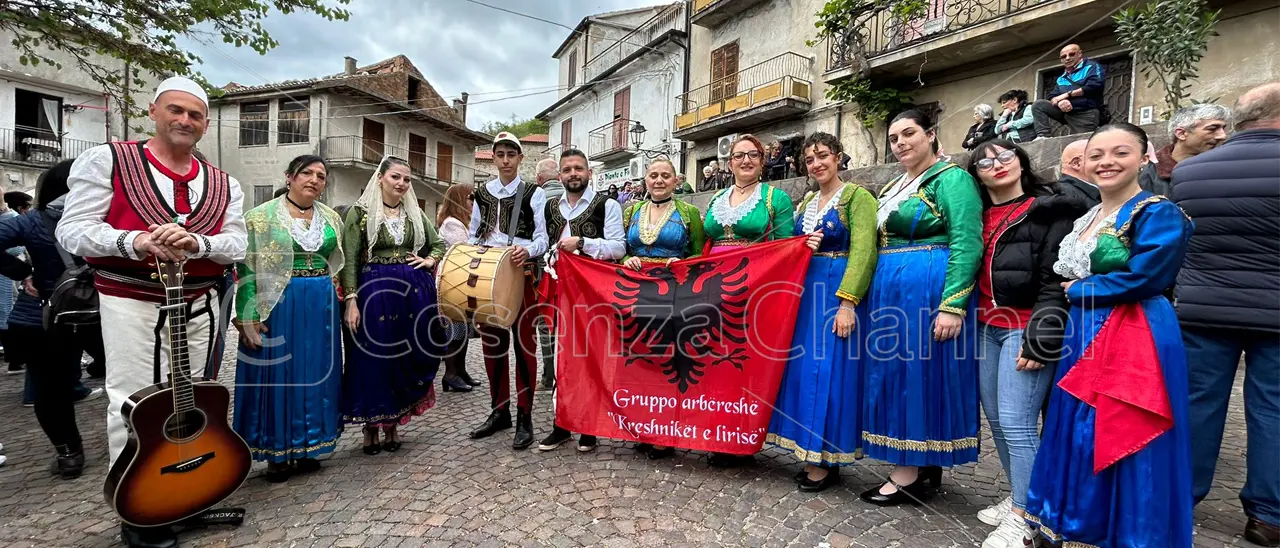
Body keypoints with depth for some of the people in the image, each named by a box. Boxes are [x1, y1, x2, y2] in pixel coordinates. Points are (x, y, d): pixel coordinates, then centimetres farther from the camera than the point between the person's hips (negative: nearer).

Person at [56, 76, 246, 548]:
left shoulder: (223, 184, 9)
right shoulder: (107, 160, -1)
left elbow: (237, 244, 1)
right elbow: (71, 231, -6)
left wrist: (195, 242, -19)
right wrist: (135, 242, -24)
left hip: (198, 306, 4)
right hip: (131, 304, -3)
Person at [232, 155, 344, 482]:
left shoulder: (332, 218, 9)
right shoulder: (262, 216, -4)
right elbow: (247, 269, -7)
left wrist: (342, 304, 12)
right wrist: (249, 316, -13)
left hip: (322, 307, 5)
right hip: (278, 306, -4)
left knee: (316, 375, 9)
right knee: (277, 374, 3)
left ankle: (306, 449, 23)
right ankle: (276, 454, 18)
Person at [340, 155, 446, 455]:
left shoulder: (415, 213, 11)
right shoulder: (360, 212, -1)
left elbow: (440, 243, 22)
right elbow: (349, 261, -5)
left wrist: (430, 261, 2)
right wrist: (352, 301, -12)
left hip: (414, 293, 4)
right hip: (375, 292, -4)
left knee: (409, 358, 7)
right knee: (374, 359, 1)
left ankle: (393, 424, 23)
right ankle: (371, 427, 18)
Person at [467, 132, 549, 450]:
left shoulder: (534, 194, 2)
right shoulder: (482, 194, 14)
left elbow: (542, 238, -4)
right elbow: (473, 235, 17)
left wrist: (527, 250, -24)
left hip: (520, 273, -4)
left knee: (524, 344, -1)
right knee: (492, 343, 10)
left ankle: (524, 418, 8)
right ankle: (499, 411, 24)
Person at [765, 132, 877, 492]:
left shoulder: (857, 197, -5)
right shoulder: (806, 203, 16)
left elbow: (863, 252, -16)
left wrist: (847, 301, -23)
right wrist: (801, 247, -5)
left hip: (838, 292, -7)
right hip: (805, 291, 7)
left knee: (828, 370, -5)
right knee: (804, 368, 7)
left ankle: (828, 461, 9)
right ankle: (813, 455, 20)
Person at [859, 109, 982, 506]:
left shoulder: (952, 179, -7)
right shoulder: (894, 187, 18)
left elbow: (967, 244, -16)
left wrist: (953, 305, -23)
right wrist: (876, 292, 16)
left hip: (927, 289, -9)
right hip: (889, 288, 9)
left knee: (915, 371, -3)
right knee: (893, 373, 11)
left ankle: (909, 475, 10)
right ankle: (924, 463, 25)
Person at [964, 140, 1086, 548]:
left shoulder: (1050, 211, -3)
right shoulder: (981, 216, 15)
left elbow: (1057, 279, -11)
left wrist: (1038, 340, -17)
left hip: (1024, 327, -7)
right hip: (986, 326, 7)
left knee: (1017, 422, -7)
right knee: (996, 418, 12)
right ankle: (1017, 497, 29)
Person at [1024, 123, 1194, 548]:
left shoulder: (1159, 214, -9)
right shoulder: (1086, 219, 14)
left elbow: (1141, 278, -20)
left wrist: (1078, 291, -9)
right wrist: (1075, 293, 0)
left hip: (1133, 341, -8)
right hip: (1082, 335, 8)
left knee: (1122, 442, 0)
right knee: (1080, 438, 14)